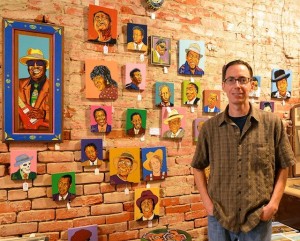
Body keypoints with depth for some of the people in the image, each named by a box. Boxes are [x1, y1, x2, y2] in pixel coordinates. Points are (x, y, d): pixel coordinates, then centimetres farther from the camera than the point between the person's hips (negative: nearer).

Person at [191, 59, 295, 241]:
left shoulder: (272, 123, -4)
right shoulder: (210, 127, -4)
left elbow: (283, 167, 3)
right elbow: (198, 167, 5)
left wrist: (274, 203, -6)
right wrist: (207, 202, -3)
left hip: (259, 218, 0)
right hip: (219, 218, 1)